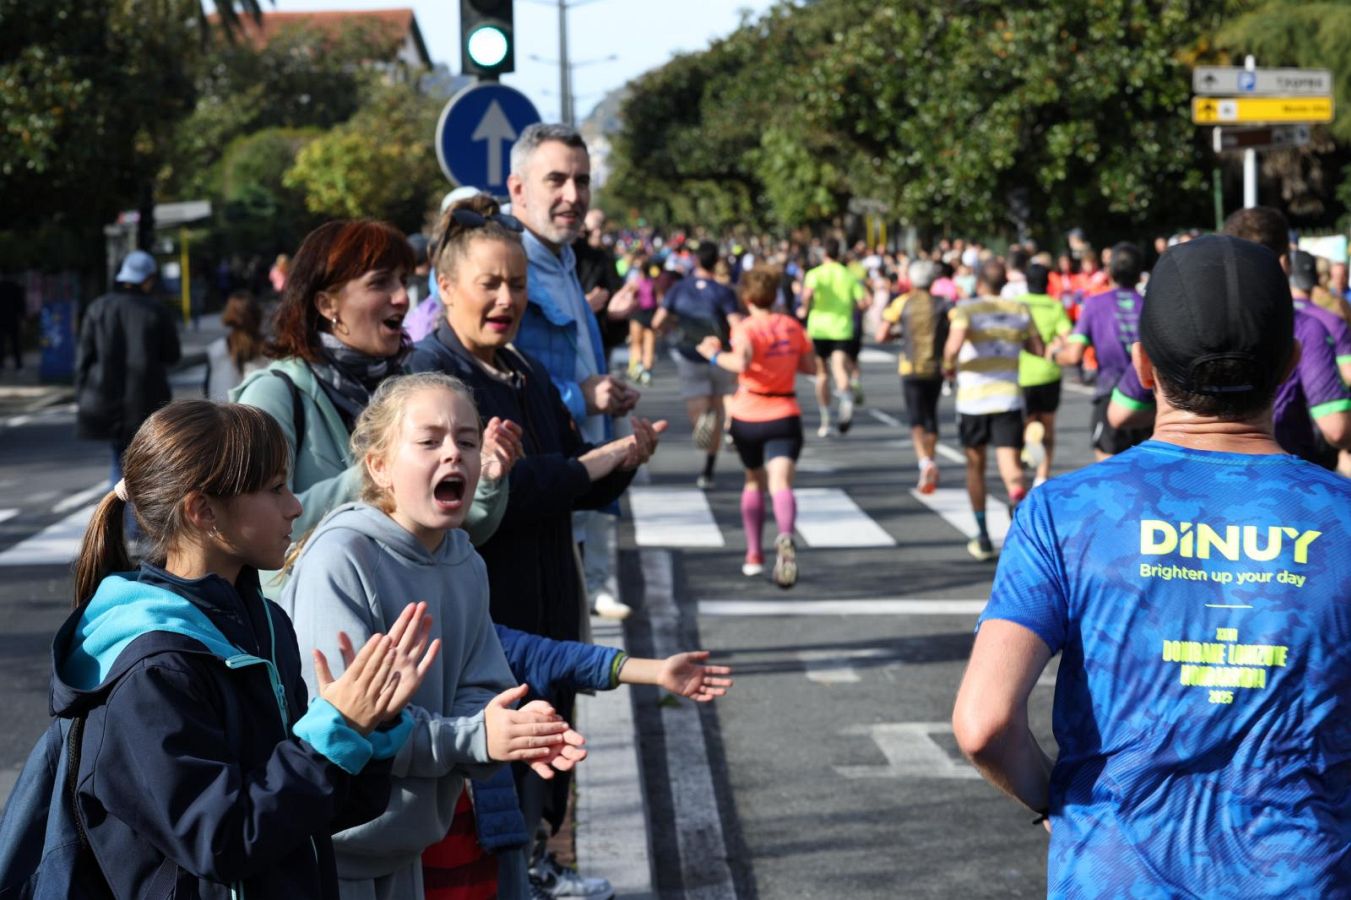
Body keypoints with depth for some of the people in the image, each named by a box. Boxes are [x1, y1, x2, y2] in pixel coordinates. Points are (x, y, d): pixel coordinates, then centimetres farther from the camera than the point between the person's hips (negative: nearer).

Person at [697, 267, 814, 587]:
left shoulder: (746, 329, -10)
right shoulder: (792, 326, 5)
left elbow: (742, 362, -29)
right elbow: (810, 367, 10)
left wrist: (715, 355, -14)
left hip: (748, 416, -1)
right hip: (784, 416, 1)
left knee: (754, 482, 20)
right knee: (781, 484, -13)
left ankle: (754, 554, 25)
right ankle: (785, 538, -43)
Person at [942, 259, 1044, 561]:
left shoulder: (966, 309, -5)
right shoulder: (1019, 310, 6)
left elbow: (954, 344, -22)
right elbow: (1040, 350, 12)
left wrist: (948, 365, -2)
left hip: (972, 399, -1)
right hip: (1008, 398, 1)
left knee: (975, 465, 14)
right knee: (1009, 462, -7)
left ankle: (984, 539, 19)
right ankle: (1019, 493, -43)